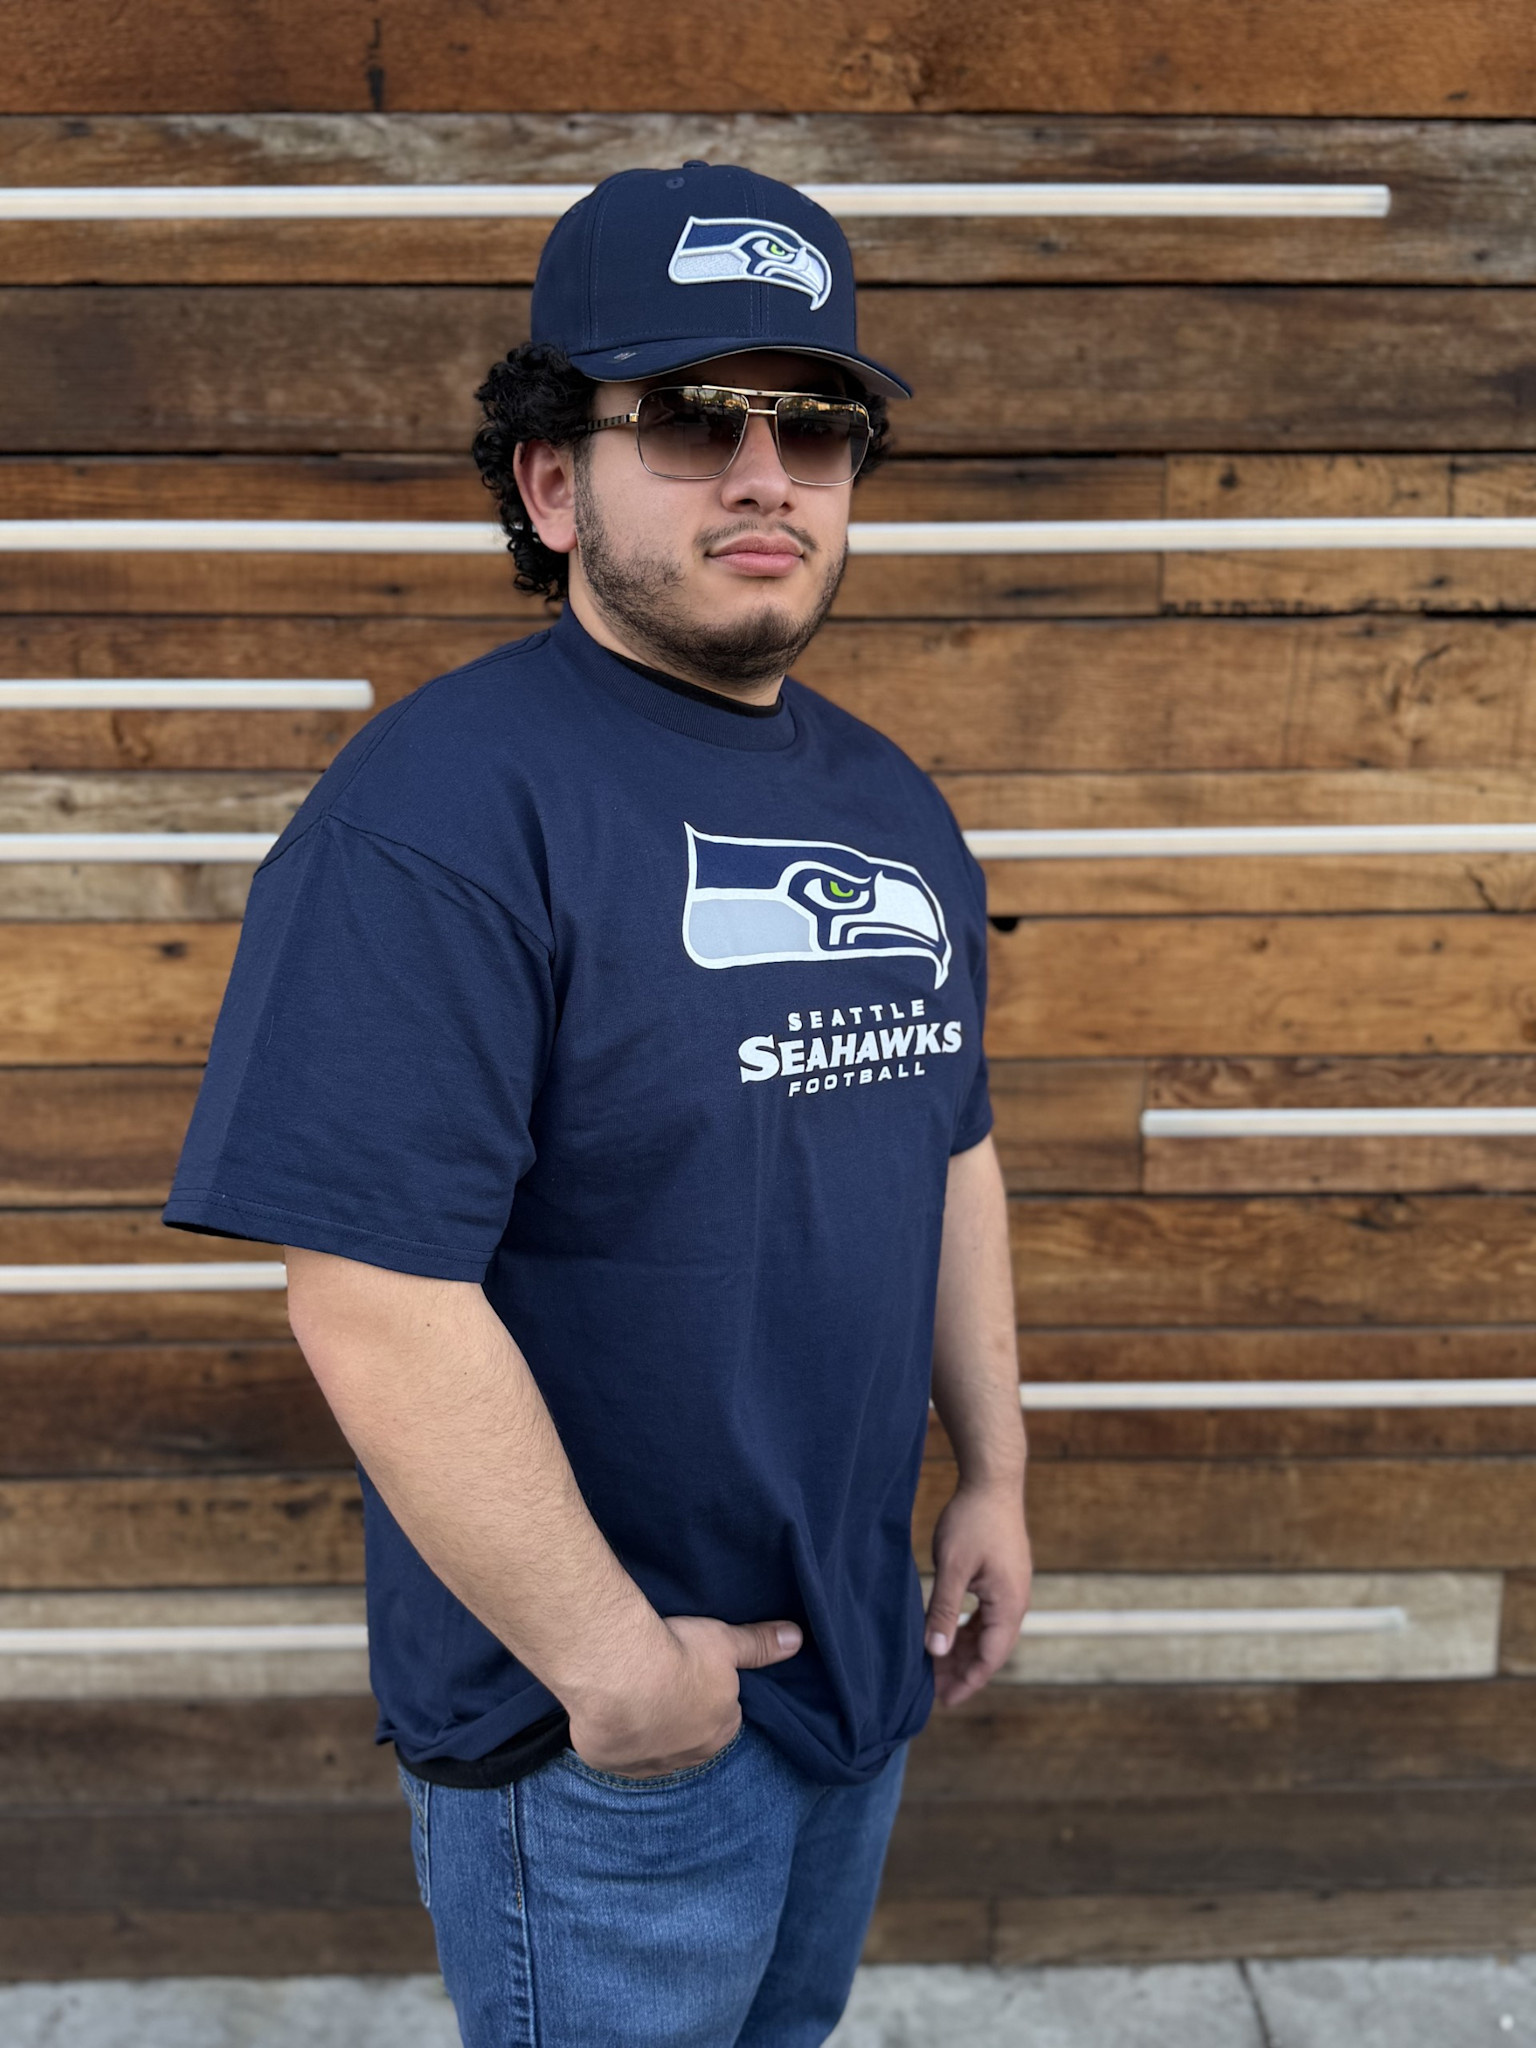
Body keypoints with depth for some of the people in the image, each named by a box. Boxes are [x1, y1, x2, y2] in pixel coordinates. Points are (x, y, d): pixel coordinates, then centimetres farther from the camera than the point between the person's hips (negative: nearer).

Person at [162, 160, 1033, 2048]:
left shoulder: (891, 804, 5)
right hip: (601, 1735, -7)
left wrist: (995, 1473, 12)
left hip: (864, 1655, 8)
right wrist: (610, 1659, -20)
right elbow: (376, 1300, -26)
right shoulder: (442, 810, -22)